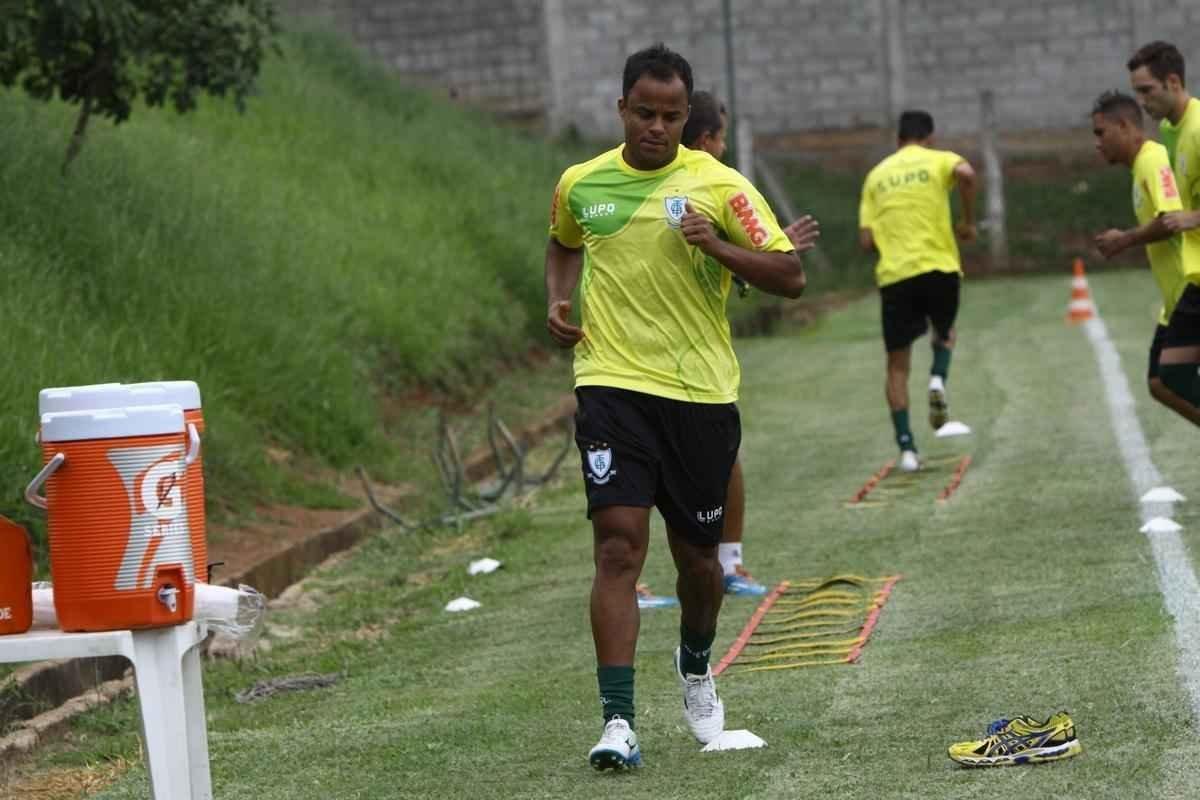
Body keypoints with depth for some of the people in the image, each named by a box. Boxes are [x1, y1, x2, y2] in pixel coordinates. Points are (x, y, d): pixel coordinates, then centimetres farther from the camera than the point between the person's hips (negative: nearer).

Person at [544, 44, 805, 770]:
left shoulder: (719, 185, -3)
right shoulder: (581, 184, 5)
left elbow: (791, 277, -5)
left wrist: (716, 246, -19)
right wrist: (559, 299, 9)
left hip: (701, 391, 0)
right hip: (613, 382, 0)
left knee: (696, 552, 11)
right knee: (618, 543, -14)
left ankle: (696, 668, 42)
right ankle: (618, 722, -16)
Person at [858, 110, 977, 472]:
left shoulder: (876, 176, 13)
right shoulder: (939, 160, 5)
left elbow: (866, 240, 7)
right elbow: (966, 174, -20)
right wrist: (968, 221, -7)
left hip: (893, 275, 1)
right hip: (938, 267, -1)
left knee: (898, 366, 9)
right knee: (944, 333, 28)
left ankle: (906, 448, -1)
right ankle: (938, 380, -3)